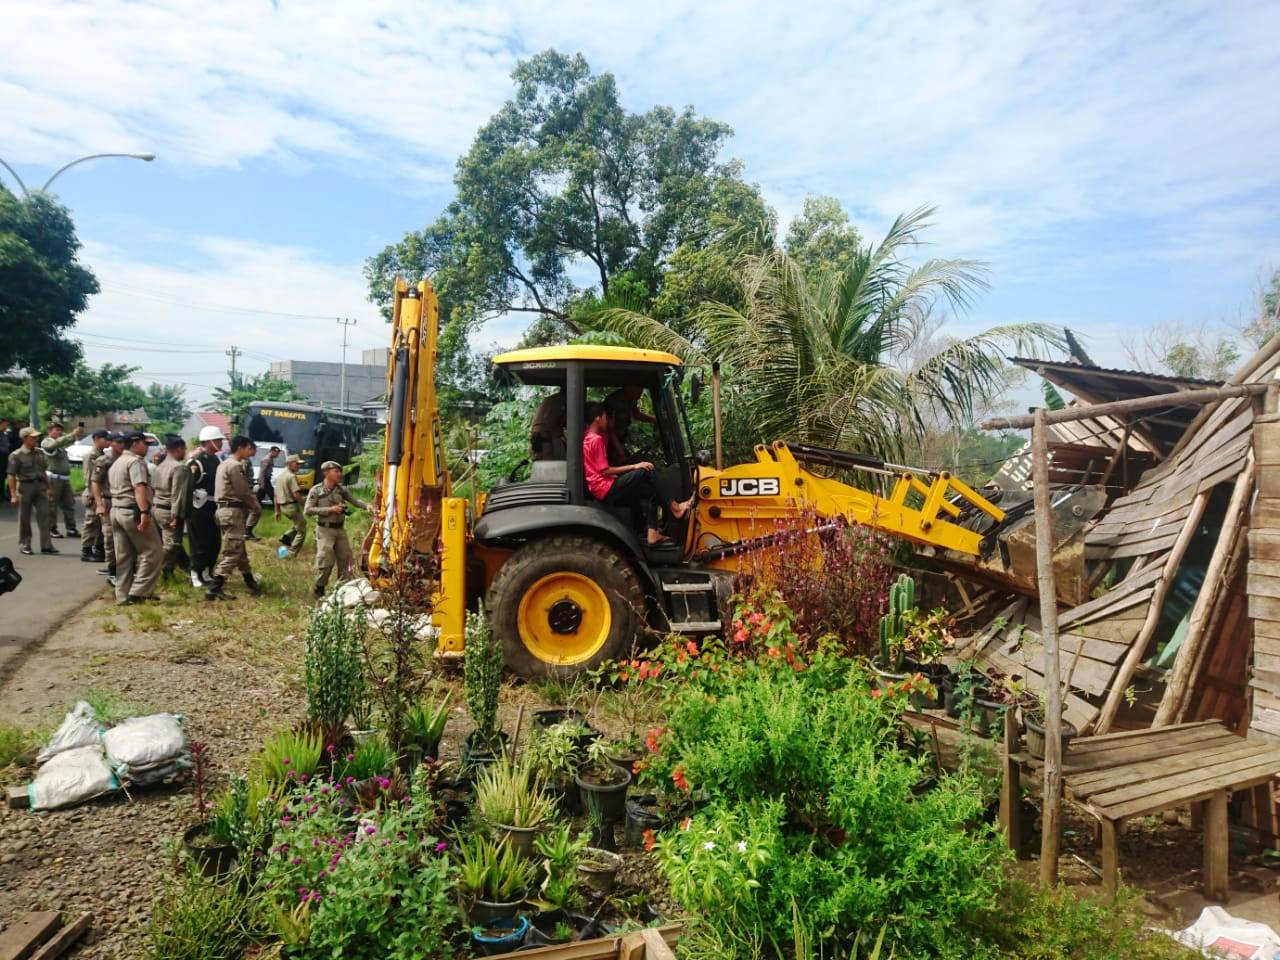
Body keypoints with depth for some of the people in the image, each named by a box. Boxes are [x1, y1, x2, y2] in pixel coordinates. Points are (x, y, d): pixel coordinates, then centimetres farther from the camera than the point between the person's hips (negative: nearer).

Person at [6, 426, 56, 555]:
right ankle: (24, 545, 16)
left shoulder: (40, 453, 10)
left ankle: (46, 545, 1)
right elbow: (11, 476, -9)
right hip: (25, 486, -5)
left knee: (44, 516, 0)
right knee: (24, 518, 5)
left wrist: (48, 488, 16)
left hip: (40, 486, 5)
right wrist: (13, 495, -14)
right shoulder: (16, 455, -7)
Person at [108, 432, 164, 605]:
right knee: (152, 551, -4)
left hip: (116, 510, 10)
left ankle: (123, 596, 13)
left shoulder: (116, 463, 21)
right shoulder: (136, 461, -11)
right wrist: (145, 512, -33)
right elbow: (139, 488, -24)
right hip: (133, 511, -10)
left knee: (123, 556, 11)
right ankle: (138, 592, -8)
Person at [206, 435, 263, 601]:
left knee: (239, 550, 17)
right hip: (233, 511, -11)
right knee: (232, 552, -8)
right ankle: (213, 590, -9)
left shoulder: (225, 464, 17)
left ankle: (251, 584, 27)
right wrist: (257, 506, 1)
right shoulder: (235, 466, -14)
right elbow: (243, 492, -15)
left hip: (226, 509, 11)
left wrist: (252, 504, 7)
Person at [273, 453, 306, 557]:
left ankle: (286, 537, 9)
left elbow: (275, 495, 18)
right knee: (301, 531, 3)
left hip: (283, 506, 9)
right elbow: (296, 494, -23)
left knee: (301, 523, 25)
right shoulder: (291, 476, -15)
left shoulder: (279, 475, 14)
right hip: (292, 506, -9)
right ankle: (292, 553, 0)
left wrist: (277, 510, 22)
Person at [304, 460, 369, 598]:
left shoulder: (342, 490, 4)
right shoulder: (316, 490, -9)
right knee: (326, 561, -5)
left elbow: (354, 501, 2)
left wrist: (366, 506, -19)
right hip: (325, 530, -5)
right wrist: (329, 509, -19)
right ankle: (318, 589, 14)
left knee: (345, 558, 8)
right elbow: (307, 510, -12)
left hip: (340, 529, 5)